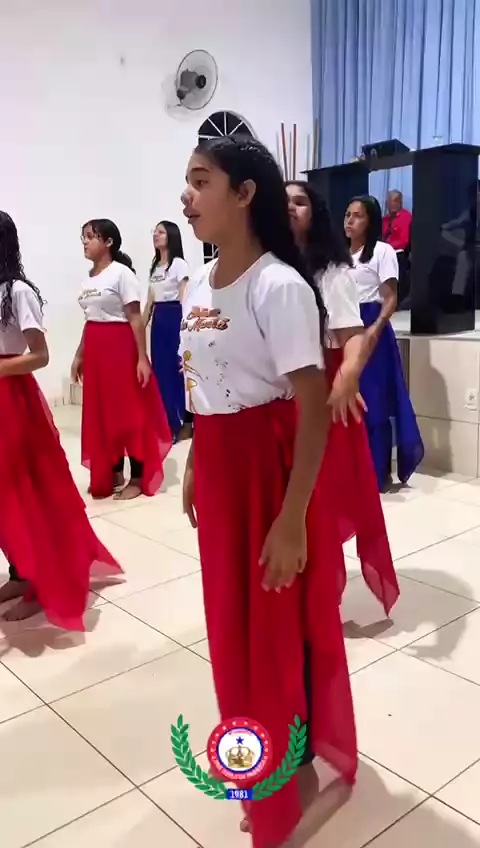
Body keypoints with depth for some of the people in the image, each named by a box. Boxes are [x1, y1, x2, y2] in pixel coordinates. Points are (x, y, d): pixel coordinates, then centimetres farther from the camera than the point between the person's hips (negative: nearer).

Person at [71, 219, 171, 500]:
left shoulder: (122, 273, -10)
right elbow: (89, 320, 17)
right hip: (95, 350, 8)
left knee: (130, 412, 0)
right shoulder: (89, 277, 13)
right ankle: (113, 474, 24)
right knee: (101, 414, 11)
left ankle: (138, 479, 11)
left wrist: (142, 358, -17)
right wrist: (80, 355, 17)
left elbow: (136, 319, -13)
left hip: (120, 347, -8)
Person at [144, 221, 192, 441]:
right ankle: (170, 422, 16)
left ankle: (186, 422, 6)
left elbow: (184, 298, -12)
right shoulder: (155, 266, 17)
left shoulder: (179, 264, -6)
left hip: (174, 317, -8)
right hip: (158, 319, 8)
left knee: (177, 369, -4)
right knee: (160, 370, 7)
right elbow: (150, 300, 17)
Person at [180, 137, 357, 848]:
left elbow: (314, 411, -21)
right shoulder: (198, 288, 6)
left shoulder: (280, 287, -19)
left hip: (273, 469, -8)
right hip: (218, 469, 8)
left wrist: (293, 519, -22)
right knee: (234, 621, 21)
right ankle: (265, 747, 47)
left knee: (280, 627, 9)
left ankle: (294, 767, 35)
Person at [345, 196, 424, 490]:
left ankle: (379, 473, 6)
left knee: (374, 401, -2)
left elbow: (391, 298, -9)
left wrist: (376, 328, -24)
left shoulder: (382, 251, -3)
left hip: (370, 327, -6)